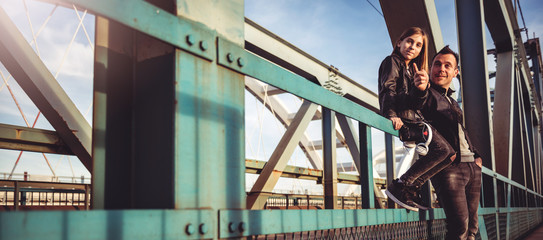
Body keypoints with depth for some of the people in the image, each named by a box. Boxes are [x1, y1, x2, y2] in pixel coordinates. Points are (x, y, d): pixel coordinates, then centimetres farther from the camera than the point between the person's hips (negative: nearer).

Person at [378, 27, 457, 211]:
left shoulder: (413, 70, 24)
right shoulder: (392, 61, 6)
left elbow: (417, 104, 7)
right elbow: (387, 89, -11)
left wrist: (421, 89, -18)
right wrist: (391, 115, -29)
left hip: (415, 121, 9)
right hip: (402, 119, -9)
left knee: (450, 154, 3)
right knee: (441, 148, -24)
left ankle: (413, 188, 0)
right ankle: (399, 186, -22)